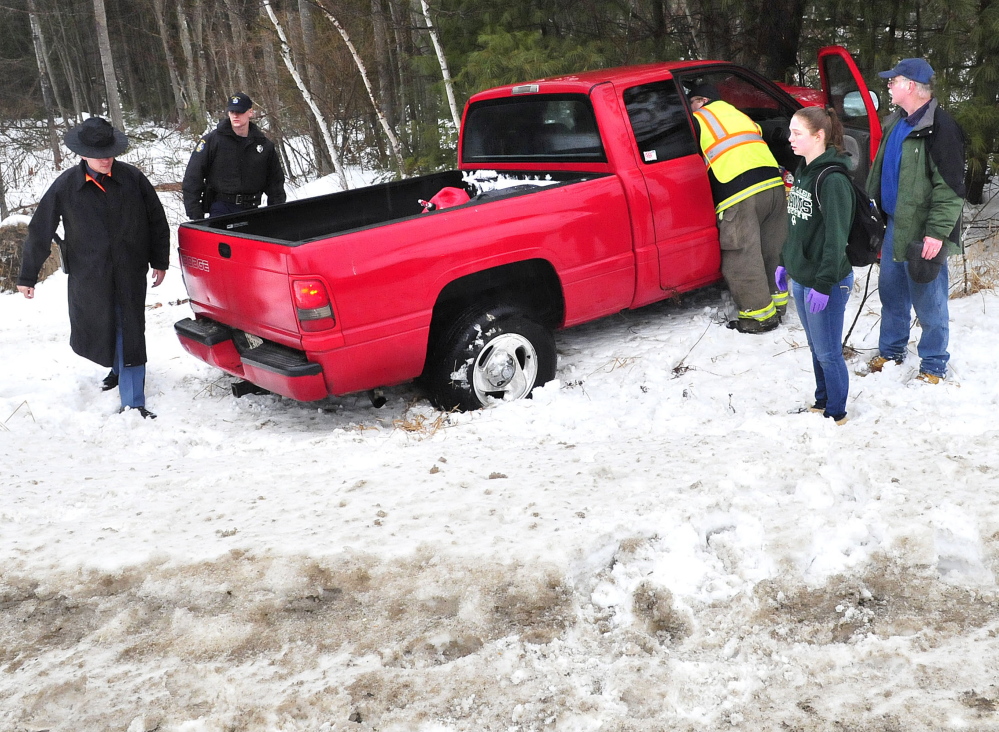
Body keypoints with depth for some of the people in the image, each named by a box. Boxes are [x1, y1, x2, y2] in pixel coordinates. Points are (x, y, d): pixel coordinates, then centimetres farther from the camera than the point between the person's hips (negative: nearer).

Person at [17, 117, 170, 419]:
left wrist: (160, 262, 8)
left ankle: (132, 402, 4)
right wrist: (27, 276, 3)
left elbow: (157, 221, 5)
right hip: (87, 277, 1)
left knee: (129, 333, -2)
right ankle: (118, 368, 42)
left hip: (130, 273, -1)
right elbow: (40, 232, 0)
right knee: (94, 330, 13)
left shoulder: (132, 178, -5)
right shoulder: (66, 186, -6)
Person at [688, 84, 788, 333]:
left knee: (742, 259, 0)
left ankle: (761, 315, 3)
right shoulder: (741, 116, 27)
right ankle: (777, 303, 27)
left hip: (739, 195, -7)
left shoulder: (698, 120, 10)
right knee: (772, 250, 17)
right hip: (774, 184, 7)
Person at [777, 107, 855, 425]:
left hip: (826, 283, -9)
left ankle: (836, 415, 18)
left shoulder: (833, 179, -19)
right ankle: (821, 403, 34)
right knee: (816, 348, 20)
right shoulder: (803, 172, 9)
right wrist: (784, 262, 18)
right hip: (800, 277, 9)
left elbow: (835, 237, -21)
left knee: (828, 353, 3)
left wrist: (823, 284, -22)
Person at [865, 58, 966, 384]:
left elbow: (951, 187, -19)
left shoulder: (940, 128, -17)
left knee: (929, 302, 1)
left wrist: (937, 233, -22)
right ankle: (891, 351, 33)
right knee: (891, 294, 17)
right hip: (894, 225, 8)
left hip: (923, 233, -8)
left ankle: (934, 365, 14)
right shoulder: (896, 122, 11)